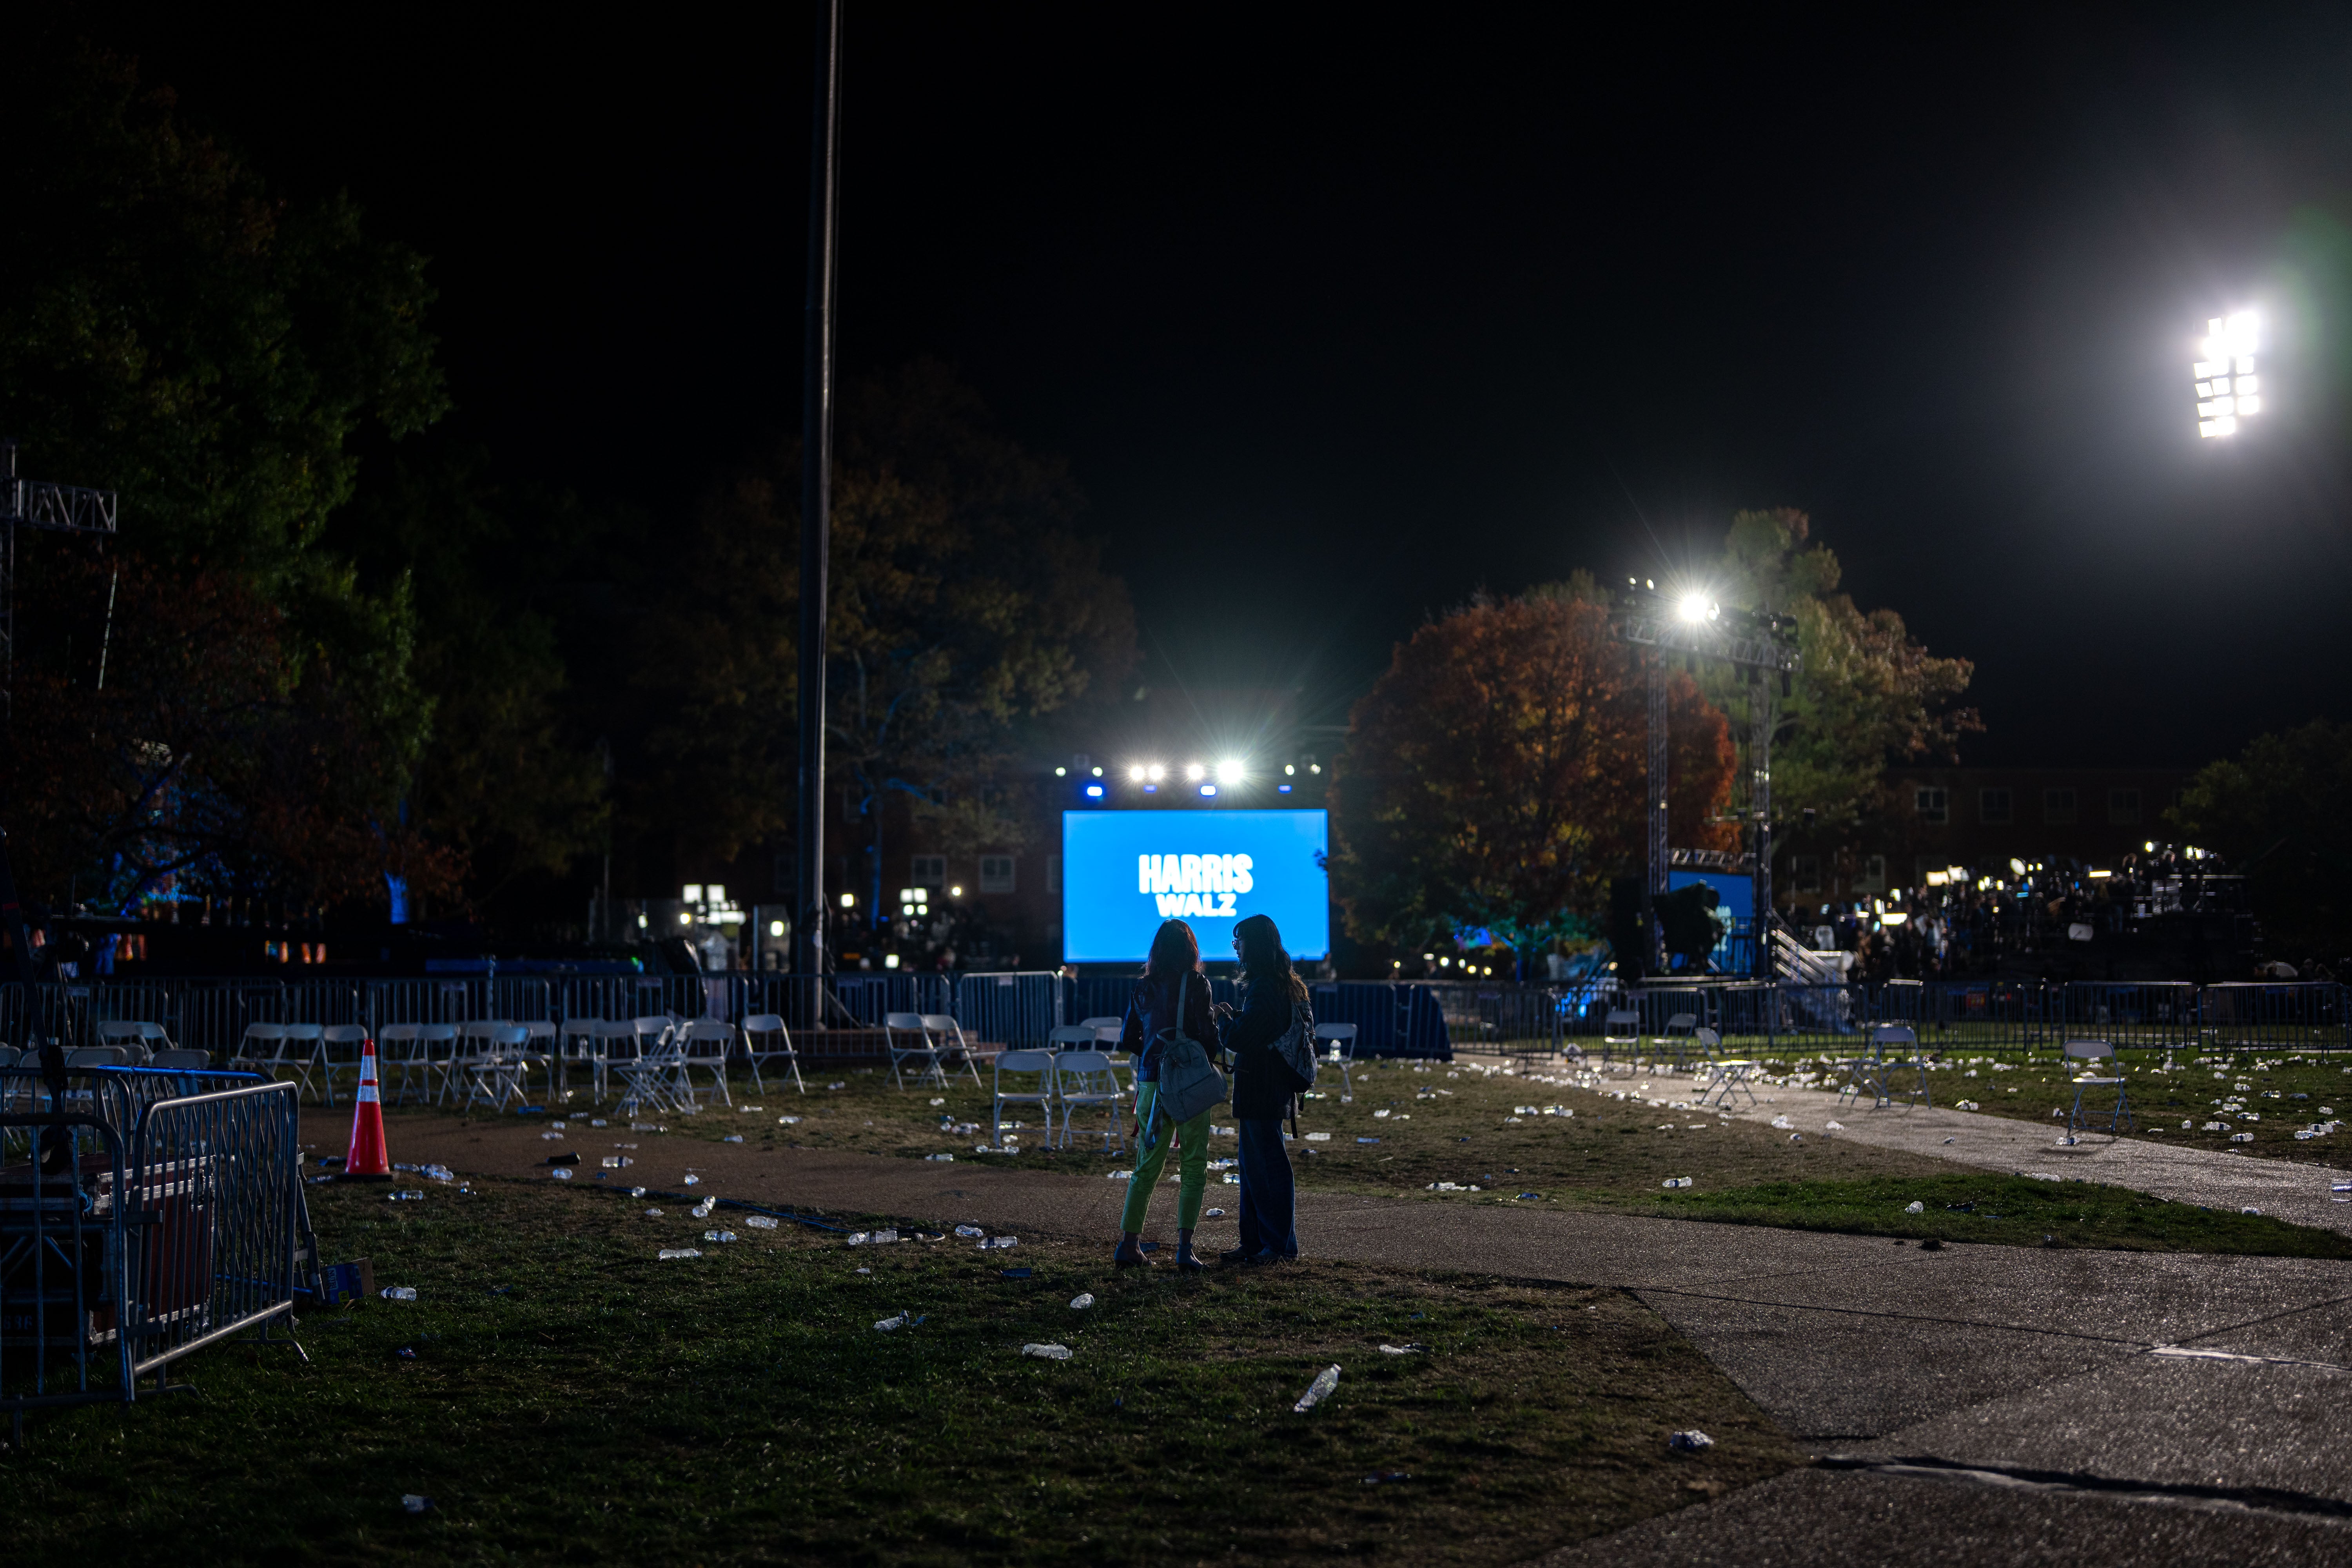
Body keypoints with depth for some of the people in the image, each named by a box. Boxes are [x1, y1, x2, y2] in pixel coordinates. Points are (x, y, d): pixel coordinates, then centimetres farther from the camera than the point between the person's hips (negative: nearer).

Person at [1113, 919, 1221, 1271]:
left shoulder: (1143, 988, 5)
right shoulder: (1197, 984, -8)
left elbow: (1127, 1040, 11)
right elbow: (1209, 1037, -11)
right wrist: (1215, 1051, 10)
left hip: (1151, 1083, 4)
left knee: (1147, 1166, 13)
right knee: (1193, 1166, 3)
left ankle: (1129, 1243, 9)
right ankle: (1184, 1247, -3)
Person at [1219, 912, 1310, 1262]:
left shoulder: (1263, 987, -19)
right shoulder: (1290, 985, 13)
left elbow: (1240, 1039, -23)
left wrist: (1226, 1018, -1)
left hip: (1260, 1091, -10)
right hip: (1275, 1087, 10)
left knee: (1268, 1166, -3)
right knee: (1253, 1165, 14)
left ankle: (1280, 1244, 2)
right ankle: (1254, 1242, 19)